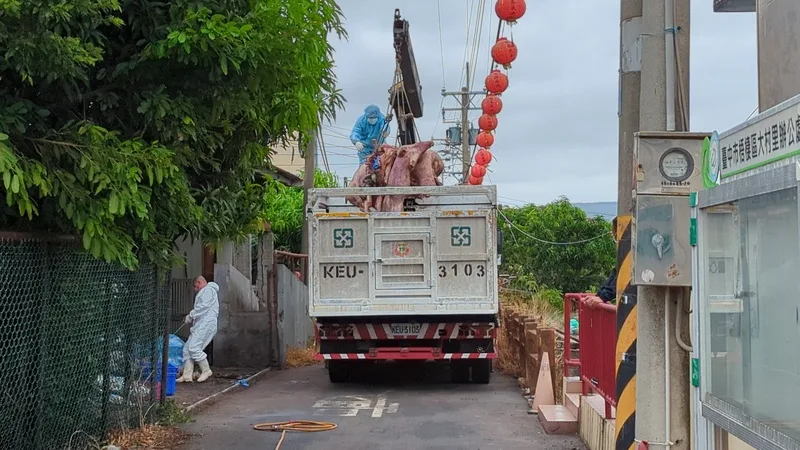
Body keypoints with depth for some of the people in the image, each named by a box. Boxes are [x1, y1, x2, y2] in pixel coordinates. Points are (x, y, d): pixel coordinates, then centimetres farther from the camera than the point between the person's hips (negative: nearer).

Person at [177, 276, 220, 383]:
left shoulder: (208, 290, -4)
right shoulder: (204, 292, 30)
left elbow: (203, 306, -16)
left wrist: (191, 315, -8)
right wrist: (192, 316, 12)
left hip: (206, 323, -11)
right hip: (200, 325, 11)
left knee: (194, 347, -17)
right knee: (187, 348, 4)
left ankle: (206, 370, -8)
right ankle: (187, 375, 1)